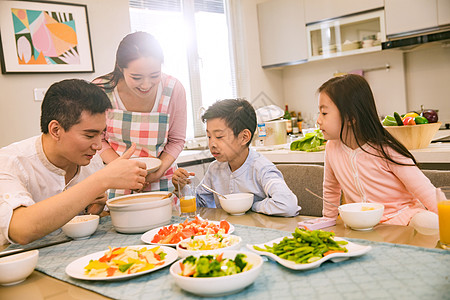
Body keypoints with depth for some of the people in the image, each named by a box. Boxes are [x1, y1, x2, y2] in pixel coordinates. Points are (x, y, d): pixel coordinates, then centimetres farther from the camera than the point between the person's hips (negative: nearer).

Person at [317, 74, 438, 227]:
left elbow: (427, 194, -14)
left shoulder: (385, 151, -17)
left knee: (430, 222, -34)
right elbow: (330, 189, 16)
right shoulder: (332, 148, -2)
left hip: (402, 214, -3)